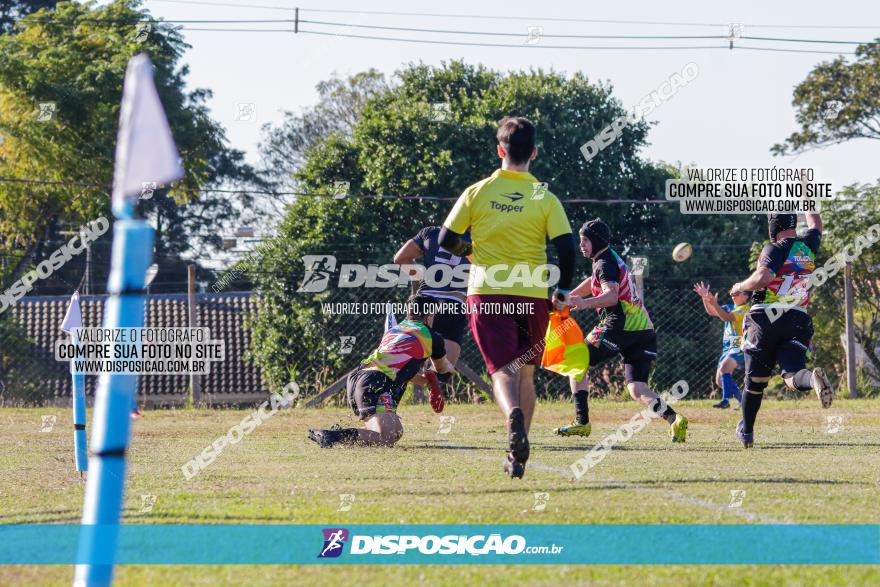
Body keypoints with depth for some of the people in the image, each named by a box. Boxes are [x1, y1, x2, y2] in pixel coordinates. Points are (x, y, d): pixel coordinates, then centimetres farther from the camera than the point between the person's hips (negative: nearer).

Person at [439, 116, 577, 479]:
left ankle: (513, 415, -38)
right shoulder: (545, 198, -1)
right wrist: (563, 292, 8)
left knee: (502, 369, -4)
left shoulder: (477, 192, 0)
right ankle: (517, 456, 16)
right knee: (525, 372, 16)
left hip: (486, 293, -1)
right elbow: (567, 247, -7)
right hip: (532, 295, 1)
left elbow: (447, 240, 3)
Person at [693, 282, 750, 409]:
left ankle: (726, 399, -35)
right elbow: (712, 312, 5)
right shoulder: (730, 307, 16)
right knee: (720, 381, 6)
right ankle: (742, 400, 20)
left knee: (724, 366, -34)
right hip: (728, 347, 9)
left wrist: (715, 304, -35)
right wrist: (705, 298, -9)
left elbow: (727, 317, -24)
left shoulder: (745, 309, -9)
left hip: (740, 346, -9)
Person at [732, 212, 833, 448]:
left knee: (755, 378, 10)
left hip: (766, 319, -3)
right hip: (798, 320, 3)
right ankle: (813, 379, -44)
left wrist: (741, 286, -4)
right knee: (792, 374, -8)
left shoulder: (775, 249, -7)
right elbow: (815, 223, 31)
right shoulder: (809, 247, 10)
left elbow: (763, 278, -23)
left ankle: (746, 430, 23)